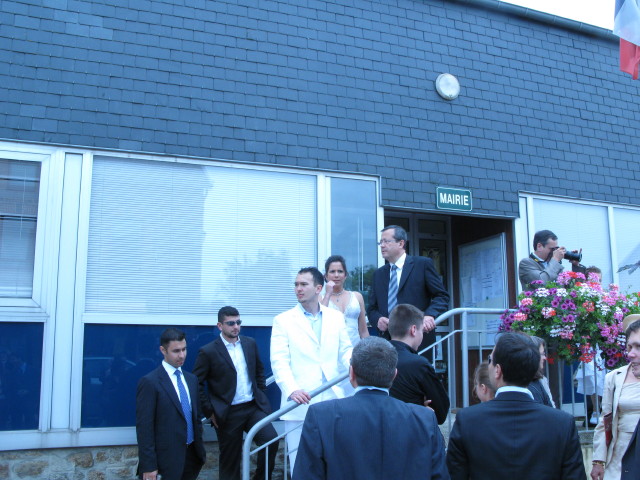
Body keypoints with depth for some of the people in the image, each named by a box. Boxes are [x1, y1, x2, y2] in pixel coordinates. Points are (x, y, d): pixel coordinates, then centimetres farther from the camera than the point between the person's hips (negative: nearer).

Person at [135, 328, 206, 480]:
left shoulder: (191, 379, 10)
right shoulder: (149, 382, -12)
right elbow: (144, 427, -14)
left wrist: (200, 448, 14)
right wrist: (149, 466, -15)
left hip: (192, 455, 6)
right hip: (166, 459, -6)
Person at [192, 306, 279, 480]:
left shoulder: (250, 343, 6)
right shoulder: (208, 352, -9)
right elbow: (196, 383, -6)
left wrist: (261, 393, 12)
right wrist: (209, 411, -8)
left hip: (254, 407, 3)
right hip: (228, 413, -3)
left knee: (271, 439, -15)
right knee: (230, 460, 6)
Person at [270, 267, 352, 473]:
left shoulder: (336, 317, 12)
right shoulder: (283, 320, 3)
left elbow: (345, 351, 12)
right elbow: (279, 361, -5)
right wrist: (291, 390, -22)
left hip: (332, 402, 2)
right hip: (300, 404, -2)